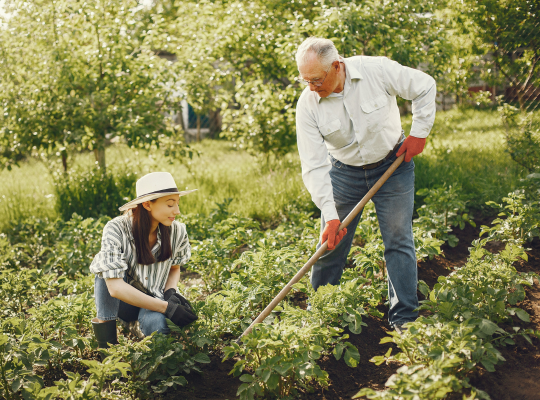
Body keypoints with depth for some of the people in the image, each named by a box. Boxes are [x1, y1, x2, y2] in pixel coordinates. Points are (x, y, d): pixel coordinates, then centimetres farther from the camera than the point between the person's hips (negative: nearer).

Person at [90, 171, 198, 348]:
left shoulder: (177, 231, -12)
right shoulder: (117, 229, -24)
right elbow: (115, 287, -31)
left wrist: (170, 292, -15)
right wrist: (167, 307, -34)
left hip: (154, 300, 1)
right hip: (121, 301, -1)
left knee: (157, 325, -34)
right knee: (105, 264, -29)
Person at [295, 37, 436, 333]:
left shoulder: (378, 70, -23)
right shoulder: (308, 104, -19)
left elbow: (425, 88, -6)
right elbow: (314, 166, -19)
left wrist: (419, 132, -8)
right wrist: (330, 215, -25)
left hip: (393, 165, -1)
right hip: (344, 172, 1)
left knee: (398, 240, -1)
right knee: (331, 244, 4)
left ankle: (404, 317, 10)